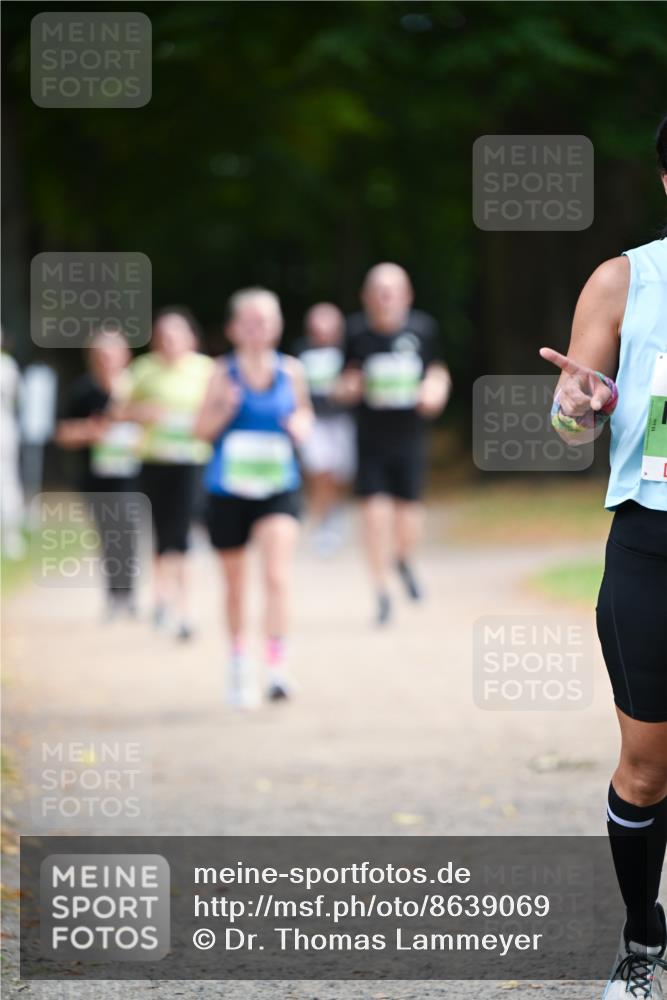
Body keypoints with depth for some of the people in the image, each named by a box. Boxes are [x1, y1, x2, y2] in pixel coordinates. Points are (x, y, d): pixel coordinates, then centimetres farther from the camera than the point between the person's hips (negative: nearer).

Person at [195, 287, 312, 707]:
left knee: (278, 574, -21)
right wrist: (225, 408, -19)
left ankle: (278, 665, -22)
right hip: (228, 489, 0)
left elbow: (303, 412, 18)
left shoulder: (291, 370, 2)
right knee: (235, 585, 13)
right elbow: (203, 429, 0)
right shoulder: (224, 372, -3)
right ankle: (239, 661, 33)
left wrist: (301, 425, -4)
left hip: (279, 488, 0)